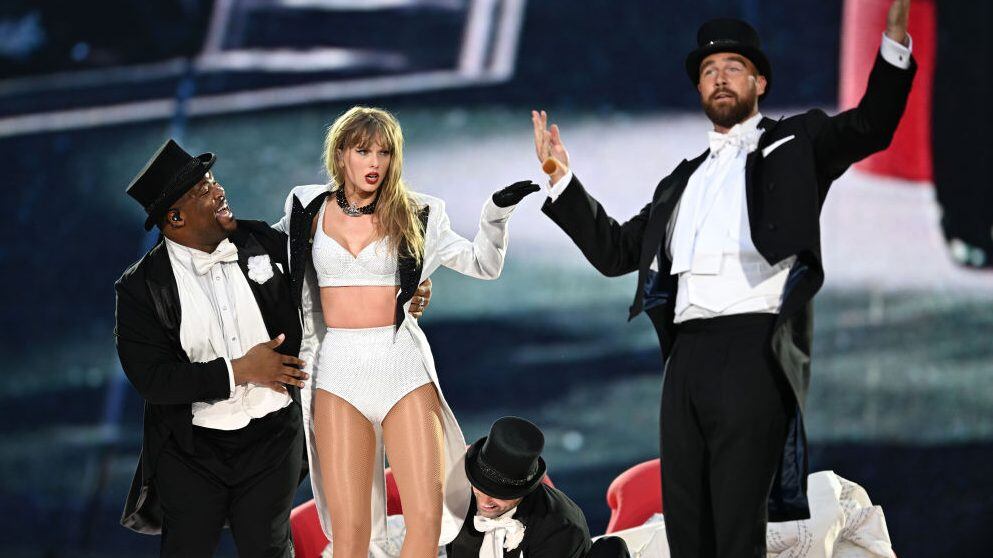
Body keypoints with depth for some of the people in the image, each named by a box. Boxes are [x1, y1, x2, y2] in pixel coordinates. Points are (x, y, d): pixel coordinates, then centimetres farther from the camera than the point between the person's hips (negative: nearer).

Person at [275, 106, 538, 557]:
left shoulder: (414, 215, 7)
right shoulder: (309, 210, 8)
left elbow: (483, 264, 12)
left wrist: (497, 212, -2)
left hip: (404, 367, 0)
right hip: (339, 371, 0)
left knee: (427, 521, -11)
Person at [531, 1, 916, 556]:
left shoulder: (794, 145, 12)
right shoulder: (683, 182, 28)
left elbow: (870, 127, -4)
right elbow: (615, 250, 28)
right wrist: (561, 180, 22)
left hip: (753, 353, -6)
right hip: (687, 359, 6)